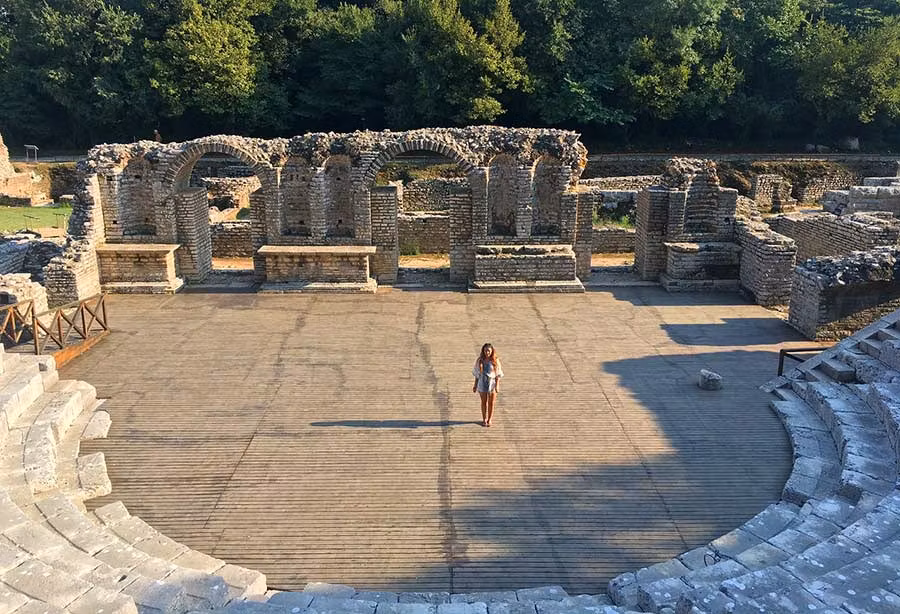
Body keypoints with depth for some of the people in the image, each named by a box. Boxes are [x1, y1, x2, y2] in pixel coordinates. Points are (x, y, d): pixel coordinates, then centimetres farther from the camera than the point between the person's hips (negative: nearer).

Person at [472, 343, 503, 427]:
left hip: (492, 383, -1)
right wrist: (475, 385, 6)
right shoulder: (480, 361, -1)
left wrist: (497, 385, -12)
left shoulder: (495, 361, -7)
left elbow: (498, 374, -5)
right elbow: (477, 374, 5)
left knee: (491, 403, 6)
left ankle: (489, 420, 19)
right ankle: (484, 419, 23)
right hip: (482, 383, 1)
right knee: (484, 402, 10)